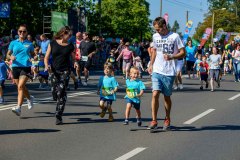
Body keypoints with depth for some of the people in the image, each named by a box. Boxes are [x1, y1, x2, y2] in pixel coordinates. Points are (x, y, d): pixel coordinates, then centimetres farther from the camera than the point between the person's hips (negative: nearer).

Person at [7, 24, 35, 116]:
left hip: (26, 67, -3)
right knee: (22, 87, 14)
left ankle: (18, 107, -23)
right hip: (15, 67, 3)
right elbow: (8, 54, 13)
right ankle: (29, 98, 44)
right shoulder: (13, 43, 7)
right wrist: (11, 57, -9)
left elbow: (32, 54, 17)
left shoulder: (29, 44, 6)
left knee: (20, 86, -19)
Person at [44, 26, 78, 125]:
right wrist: (46, 66, -15)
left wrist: (75, 63, -9)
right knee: (55, 94, 3)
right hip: (54, 71, 1)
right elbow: (46, 58, 4)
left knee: (61, 93, -14)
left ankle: (58, 117, -11)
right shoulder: (53, 43, 3)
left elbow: (73, 58, 13)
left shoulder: (70, 46, 4)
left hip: (65, 71, -1)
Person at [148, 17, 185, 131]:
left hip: (169, 72, -3)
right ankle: (154, 121, -7)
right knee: (155, 94, -11)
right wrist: (151, 64, 16)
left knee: (167, 97, 8)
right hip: (156, 71, 3)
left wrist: (171, 57, -20)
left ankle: (167, 120, 26)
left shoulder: (175, 36, -5)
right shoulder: (155, 36, 10)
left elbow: (183, 53, -4)